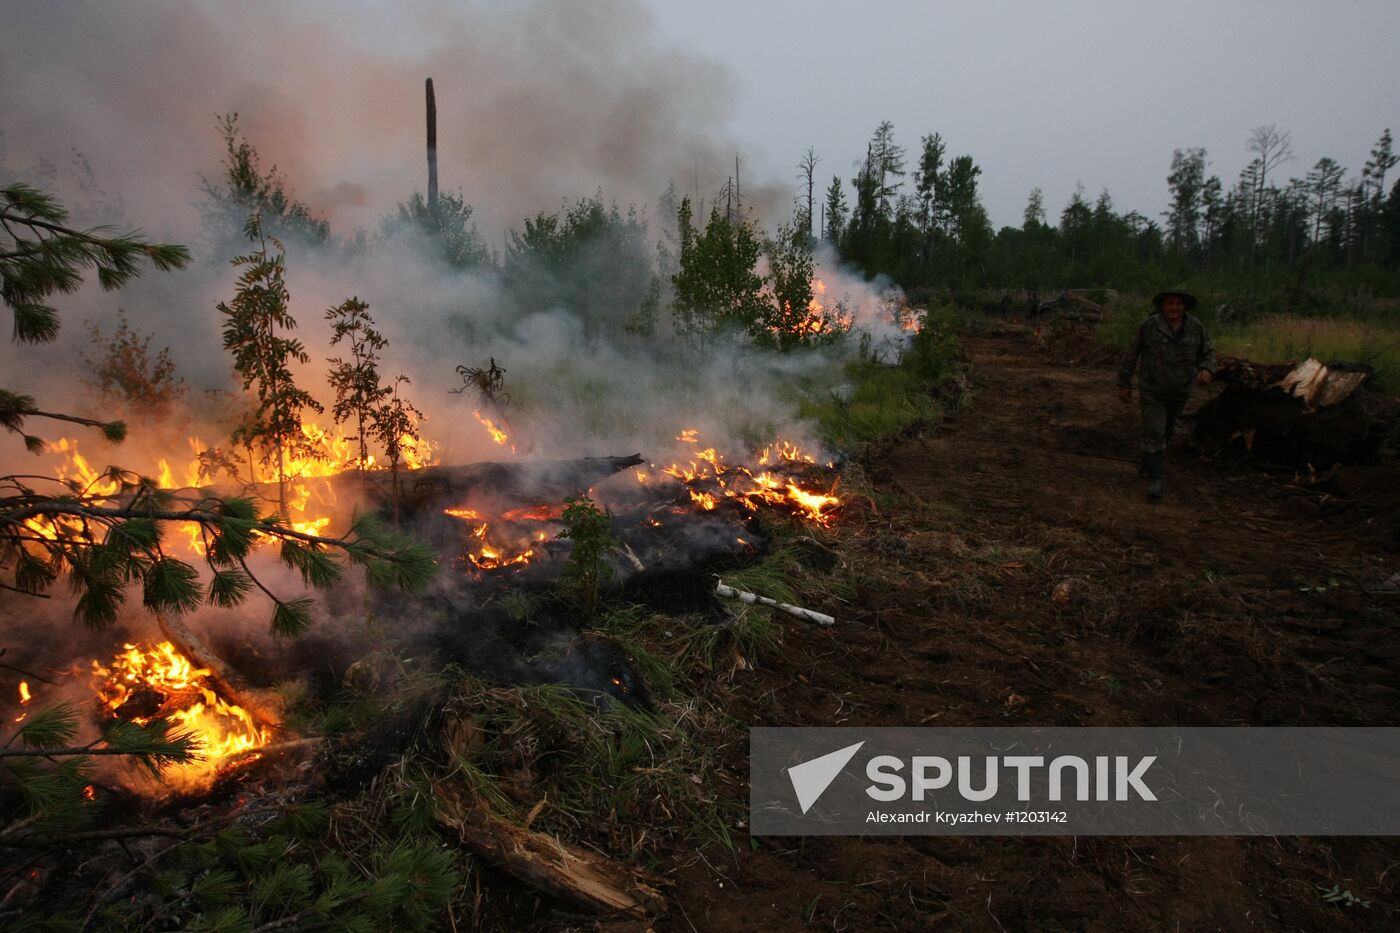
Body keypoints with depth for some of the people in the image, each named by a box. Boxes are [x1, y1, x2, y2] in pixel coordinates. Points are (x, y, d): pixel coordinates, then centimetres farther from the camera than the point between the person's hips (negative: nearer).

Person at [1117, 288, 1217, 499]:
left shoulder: (1196, 327, -5)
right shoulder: (1149, 326, -13)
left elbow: (1207, 353, 1)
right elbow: (1131, 354, -5)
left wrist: (1207, 371, -21)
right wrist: (1124, 384, -4)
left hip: (1179, 391, 4)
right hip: (1152, 390, -4)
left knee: (1165, 431, 19)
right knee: (1154, 434, -10)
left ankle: (1147, 464, 41)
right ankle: (1155, 481, -8)